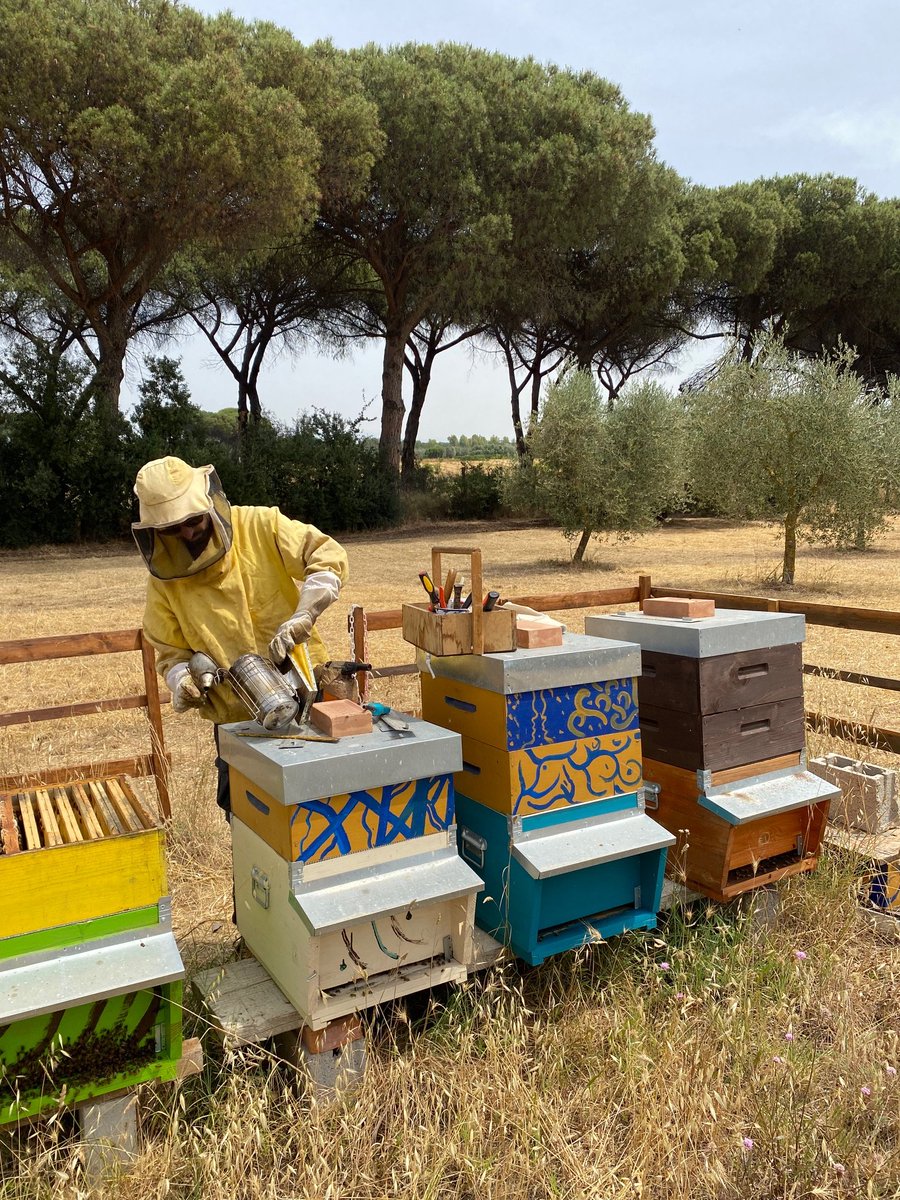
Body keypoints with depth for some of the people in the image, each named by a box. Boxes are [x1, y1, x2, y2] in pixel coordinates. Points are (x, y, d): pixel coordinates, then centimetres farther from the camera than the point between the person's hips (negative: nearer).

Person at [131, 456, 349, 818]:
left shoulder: (259, 527, -8)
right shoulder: (164, 578, 0)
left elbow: (329, 557, -15)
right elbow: (171, 651, 6)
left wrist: (301, 618, -28)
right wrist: (182, 682, -15)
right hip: (236, 720, 3)